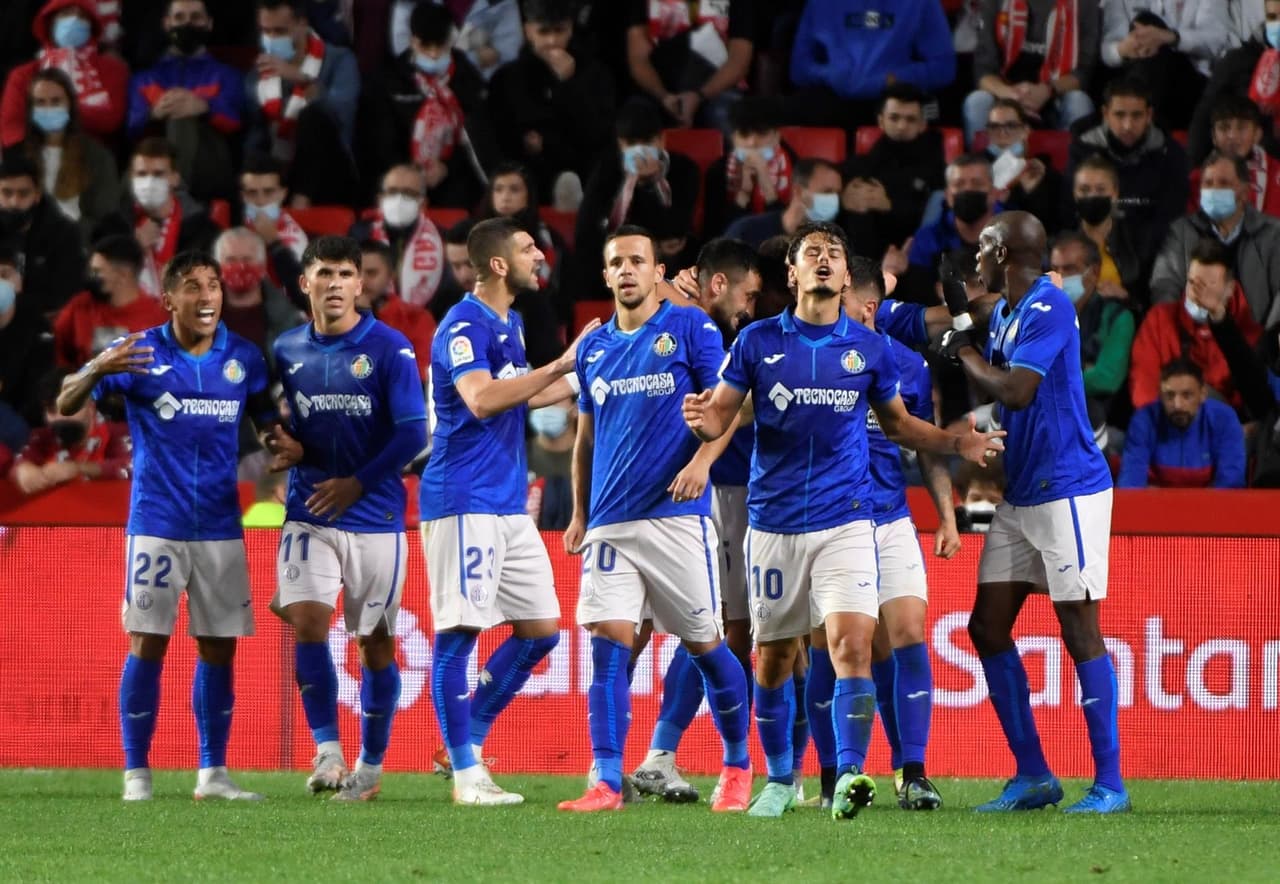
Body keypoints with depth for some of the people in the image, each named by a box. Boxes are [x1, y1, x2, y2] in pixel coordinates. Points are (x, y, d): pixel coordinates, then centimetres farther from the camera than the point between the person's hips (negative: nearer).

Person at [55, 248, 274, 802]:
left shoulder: (244, 359, 5)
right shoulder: (137, 352, -4)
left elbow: (269, 422, 15)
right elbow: (65, 406, -8)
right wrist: (98, 371, -29)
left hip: (221, 524, 3)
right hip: (156, 523, -3)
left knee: (219, 649, 4)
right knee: (147, 644, -6)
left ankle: (213, 772, 11)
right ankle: (136, 773, -1)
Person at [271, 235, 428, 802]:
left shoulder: (389, 349, -6)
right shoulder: (287, 350, 7)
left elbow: (413, 433, -9)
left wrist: (357, 483, -15)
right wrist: (286, 446, -3)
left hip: (375, 517, -2)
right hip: (309, 516, 3)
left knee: (375, 643, 4)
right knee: (306, 621, -16)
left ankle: (371, 765, 17)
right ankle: (326, 751, -11)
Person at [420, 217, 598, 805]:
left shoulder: (509, 324, 17)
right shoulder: (465, 326, -12)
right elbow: (481, 399, -28)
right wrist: (560, 365, -25)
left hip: (509, 504, 10)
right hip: (463, 501, -10)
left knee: (540, 630, 8)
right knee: (460, 631, -7)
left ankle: (467, 741, 17)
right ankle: (466, 772, -5)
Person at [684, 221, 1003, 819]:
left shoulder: (869, 348, 5)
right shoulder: (758, 342, 2)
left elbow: (897, 423, 18)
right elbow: (721, 415, 3)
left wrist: (955, 443, 1)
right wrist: (704, 421, -21)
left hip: (845, 521, -1)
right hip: (774, 523, 1)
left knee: (852, 644, -19)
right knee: (773, 658, 8)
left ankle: (849, 775, -24)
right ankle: (779, 780, 25)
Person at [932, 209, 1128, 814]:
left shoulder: (1049, 309, -15)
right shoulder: (1004, 311, 14)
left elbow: (1015, 391, -23)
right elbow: (993, 392, 21)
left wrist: (963, 351, -9)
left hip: (1068, 490, -10)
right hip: (1019, 495, 10)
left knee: (1079, 631, -8)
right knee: (987, 627, 6)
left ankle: (1109, 783, -3)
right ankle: (1032, 776, 12)